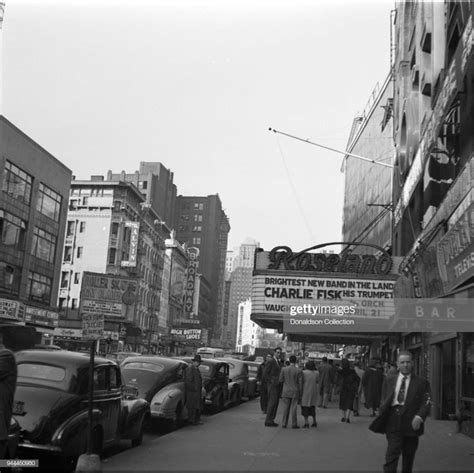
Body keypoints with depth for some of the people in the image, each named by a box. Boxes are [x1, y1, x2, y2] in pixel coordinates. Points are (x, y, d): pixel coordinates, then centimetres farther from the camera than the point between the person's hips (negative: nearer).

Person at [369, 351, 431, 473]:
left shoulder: (421, 382, 4)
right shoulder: (389, 381, 12)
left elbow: (427, 402, -3)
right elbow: (384, 402, 14)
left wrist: (419, 417, -18)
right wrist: (381, 420, 5)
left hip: (411, 424, 0)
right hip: (393, 422, 0)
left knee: (408, 458, 9)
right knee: (391, 455, -8)